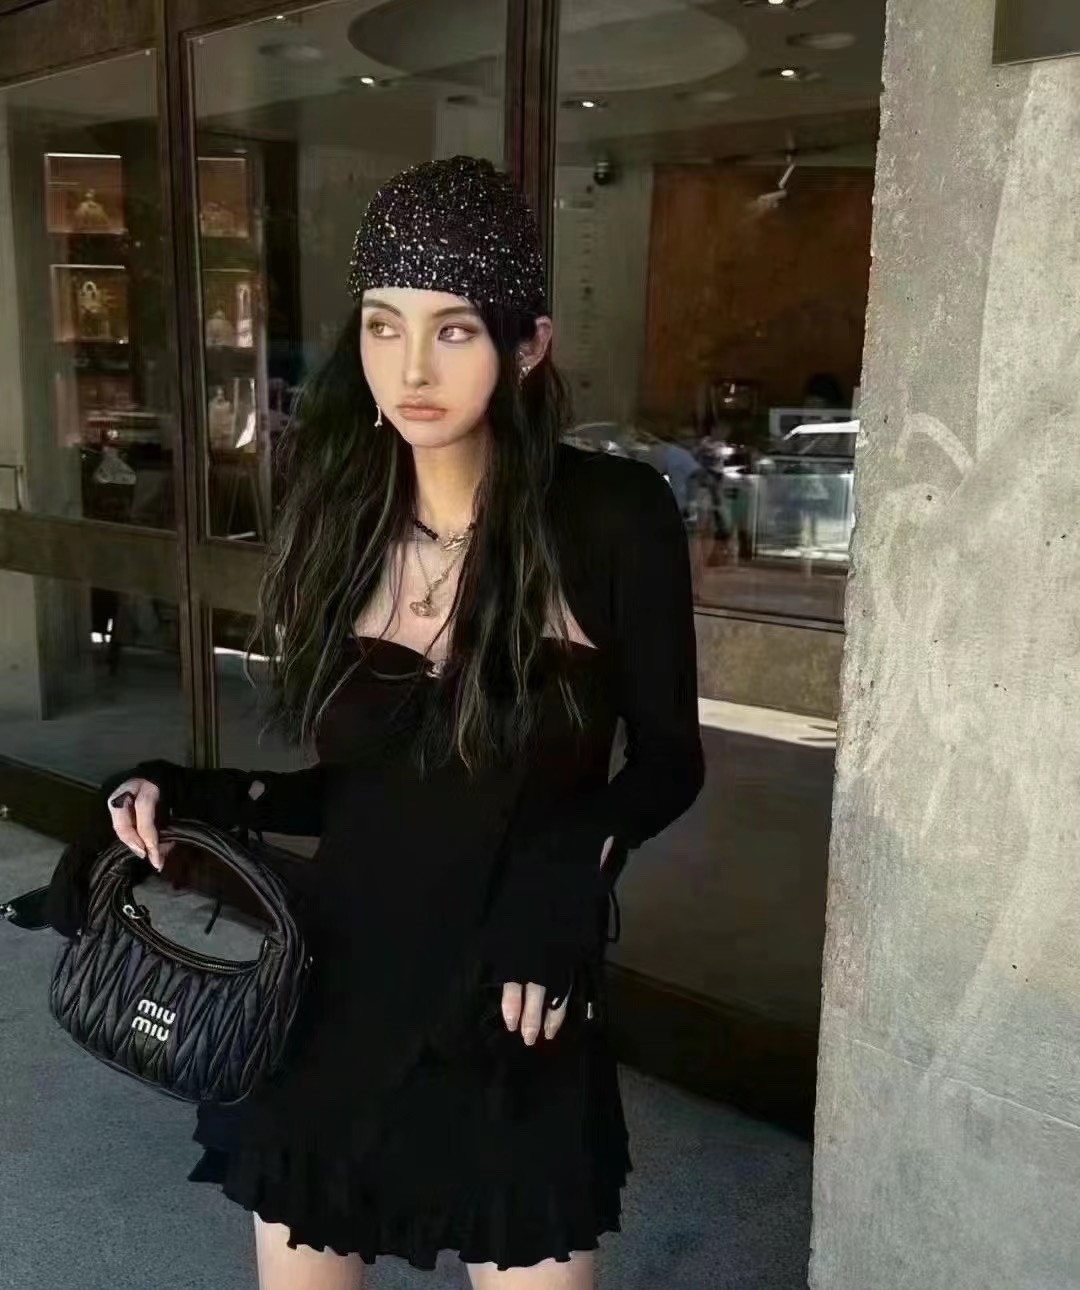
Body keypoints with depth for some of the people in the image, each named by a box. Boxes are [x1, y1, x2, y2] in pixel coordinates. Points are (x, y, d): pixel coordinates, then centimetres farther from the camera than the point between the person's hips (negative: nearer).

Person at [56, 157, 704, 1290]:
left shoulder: (614, 517, -13)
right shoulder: (339, 520, -2)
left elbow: (669, 762, -3)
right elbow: (359, 787, 5)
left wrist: (571, 868, -20)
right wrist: (191, 796, -7)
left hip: (518, 1018, -3)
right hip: (338, 997, 3)